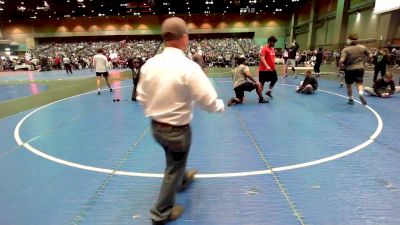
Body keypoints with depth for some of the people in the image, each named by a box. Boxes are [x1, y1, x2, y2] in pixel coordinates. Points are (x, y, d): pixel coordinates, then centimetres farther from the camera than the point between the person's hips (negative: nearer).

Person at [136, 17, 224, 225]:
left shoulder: (149, 64, -6)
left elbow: (142, 97, 4)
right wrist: (221, 105, 1)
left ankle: (183, 179, 61)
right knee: (173, 168, 17)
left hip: (155, 126, 6)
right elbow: (209, 102, -21)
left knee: (174, 160, 32)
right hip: (178, 129, -6)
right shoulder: (189, 67, -23)